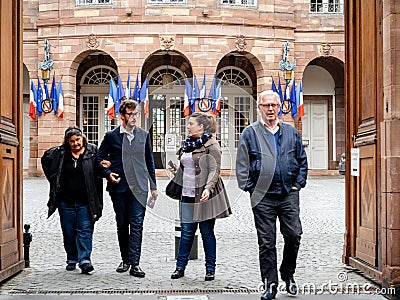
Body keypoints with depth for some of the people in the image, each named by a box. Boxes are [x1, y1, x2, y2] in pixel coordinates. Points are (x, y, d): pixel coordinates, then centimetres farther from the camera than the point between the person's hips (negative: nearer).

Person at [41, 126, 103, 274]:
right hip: (66, 201, 2)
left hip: (86, 201, -2)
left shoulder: (92, 151, -2)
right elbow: (45, 160, 20)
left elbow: (99, 172, 4)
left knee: (85, 230, -6)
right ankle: (72, 259, 22)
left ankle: (84, 260, -7)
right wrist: (54, 179, 12)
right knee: (69, 232, 9)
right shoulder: (59, 153, 2)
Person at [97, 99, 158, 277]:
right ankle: (125, 260, 22)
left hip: (139, 186, 0)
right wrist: (108, 174, -9)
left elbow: (149, 161, 14)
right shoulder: (111, 136, 2)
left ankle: (134, 264, -7)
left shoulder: (144, 135, 9)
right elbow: (100, 158, 8)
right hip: (119, 186, 0)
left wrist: (153, 186, 12)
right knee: (122, 225, 8)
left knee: (137, 224, -7)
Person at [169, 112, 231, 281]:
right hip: (187, 195, 6)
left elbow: (215, 170, -15)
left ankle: (210, 269, 13)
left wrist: (208, 188, -28)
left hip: (204, 196, -6)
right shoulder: (187, 144, 14)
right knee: (186, 231, 7)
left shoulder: (211, 145, -8)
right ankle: (180, 267, 13)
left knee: (207, 232, 3)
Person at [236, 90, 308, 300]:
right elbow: (242, 164, 2)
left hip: (289, 195, 2)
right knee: (266, 243, 2)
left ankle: (288, 274, 23)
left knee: (294, 235, 0)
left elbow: (302, 160, 16)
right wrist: (249, 187, -4)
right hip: (263, 197, -2)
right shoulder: (250, 133, 3)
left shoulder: (291, 132, 11)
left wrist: (298, 184, 7)